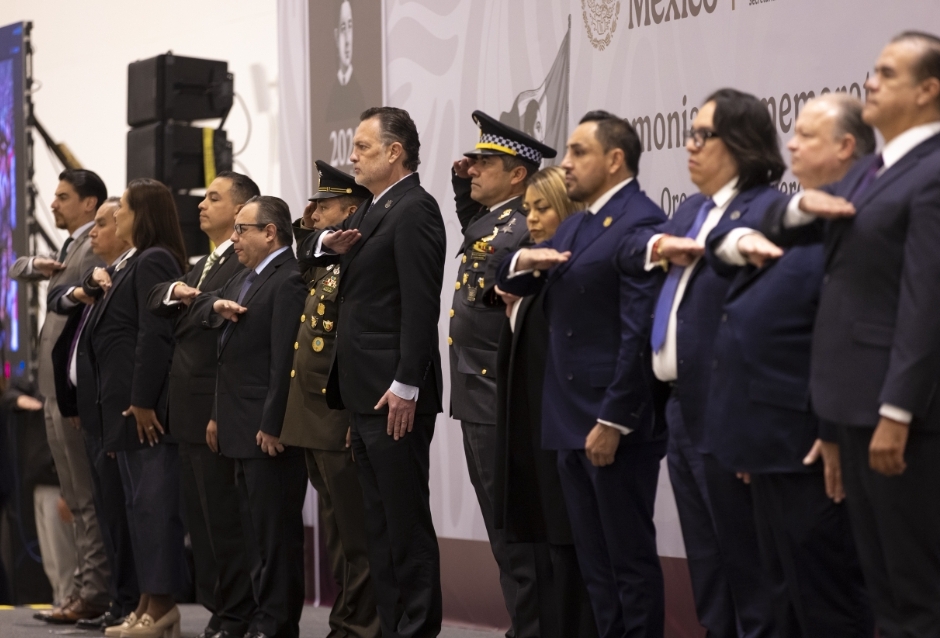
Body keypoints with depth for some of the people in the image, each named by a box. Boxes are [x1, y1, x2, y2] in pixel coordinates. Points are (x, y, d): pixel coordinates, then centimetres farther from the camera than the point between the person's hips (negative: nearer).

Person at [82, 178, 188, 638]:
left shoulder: (153, 261, -11)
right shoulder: (133, 263, 18)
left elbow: (154, 335, -19)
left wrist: (142, 402, -21)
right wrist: (99, 286, 4)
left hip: (145, 407, -10)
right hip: (126, 403, 10)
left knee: (152, 501, -6)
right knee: (141, 503, 11)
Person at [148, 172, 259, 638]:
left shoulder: (246, 266, -11)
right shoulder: (203, 266, 19)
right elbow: (155, 301, 6)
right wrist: (176, 290, -12)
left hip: (218, 409, -9)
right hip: (188, 413, 9)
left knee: (225, 519, -4)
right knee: (199, 519, 13)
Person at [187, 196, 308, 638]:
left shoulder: (290, 280, -14)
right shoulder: (246, 278, 19)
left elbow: (285, 360, -19)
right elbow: (200, 310, 17)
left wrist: (272, 426, -22)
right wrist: (215, 306, -5)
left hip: (269, 431, -10)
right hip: (242, 431, 10)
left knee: (276, 532, -4)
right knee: (257, 530, 13)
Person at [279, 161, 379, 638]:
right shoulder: (326, 263, 15)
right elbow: (305, 279, 37)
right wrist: (305, 233, 20)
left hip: (341, 421, -10)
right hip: (315, 421, 10)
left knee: (355, 533, -4)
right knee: (336, 533, 15)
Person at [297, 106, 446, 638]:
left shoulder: (414, 209, -12)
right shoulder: (373, 211, 18)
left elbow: (421, 304, -18)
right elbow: (308, 256, 24)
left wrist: (406, 387, -22)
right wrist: (327, 243, 0)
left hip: (395, 394, -10)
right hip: (365, 393, 10)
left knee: (407, 523, -5)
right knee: (380, 522, 12)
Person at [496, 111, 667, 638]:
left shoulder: (640, 223, -13)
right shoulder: (575, 224, 17)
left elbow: (639, 333, -19)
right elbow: (511, 288, 21)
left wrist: (613, 421, -21)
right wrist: (523, 261, -2)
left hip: (617, 424, -9)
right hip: (573, 421, 9)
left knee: (630, 559, -1)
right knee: (595, 561, 13)